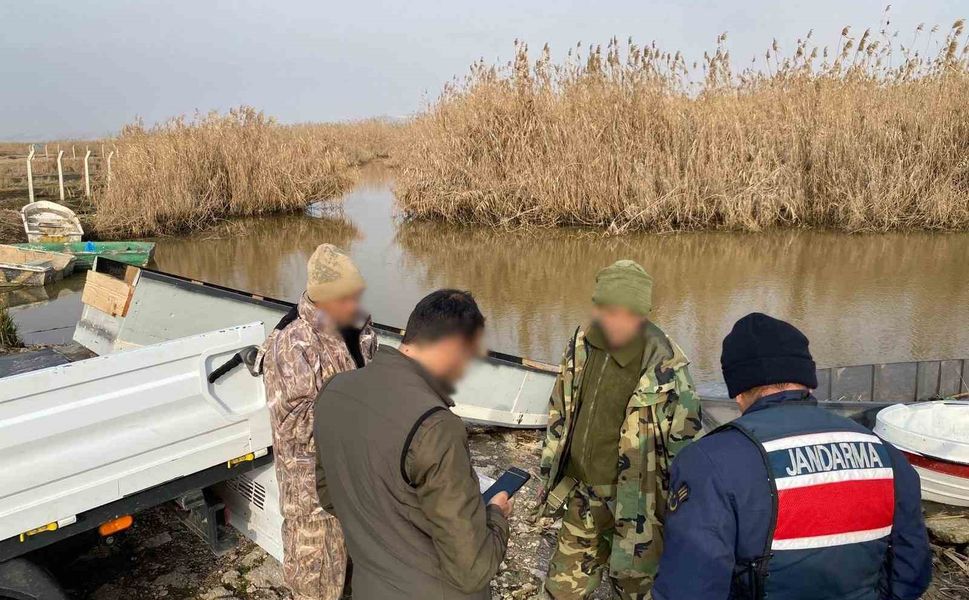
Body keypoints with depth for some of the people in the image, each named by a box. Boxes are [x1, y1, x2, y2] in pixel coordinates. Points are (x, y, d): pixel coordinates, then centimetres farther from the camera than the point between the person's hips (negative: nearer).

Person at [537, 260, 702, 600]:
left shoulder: (666, 368, -21)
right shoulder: (581, 345, -4)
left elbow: (683, 445, -13)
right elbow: (560, 414, 7)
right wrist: (550, 478, 11)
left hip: (633, 501, -5)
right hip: (583, 494, 5)